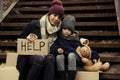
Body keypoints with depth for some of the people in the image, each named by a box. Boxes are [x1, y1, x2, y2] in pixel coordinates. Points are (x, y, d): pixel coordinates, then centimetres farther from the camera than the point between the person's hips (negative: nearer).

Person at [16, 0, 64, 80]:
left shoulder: (58, 30, 7)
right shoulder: (34, 25, -1)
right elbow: (21, 39, 9)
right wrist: (28, 38, -12)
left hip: (47, 55, 2)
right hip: (31, 55, -2)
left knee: (50, 58, -36)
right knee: (40, 59, -38)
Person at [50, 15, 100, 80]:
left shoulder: (75, 38, 14)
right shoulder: (59, 37, 12)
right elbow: (52, 47, 5)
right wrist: (57, 49, -18)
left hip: (74, 56, 0)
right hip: (62, 56, 0)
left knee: (71, 55, -34)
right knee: (59, 56, -33)